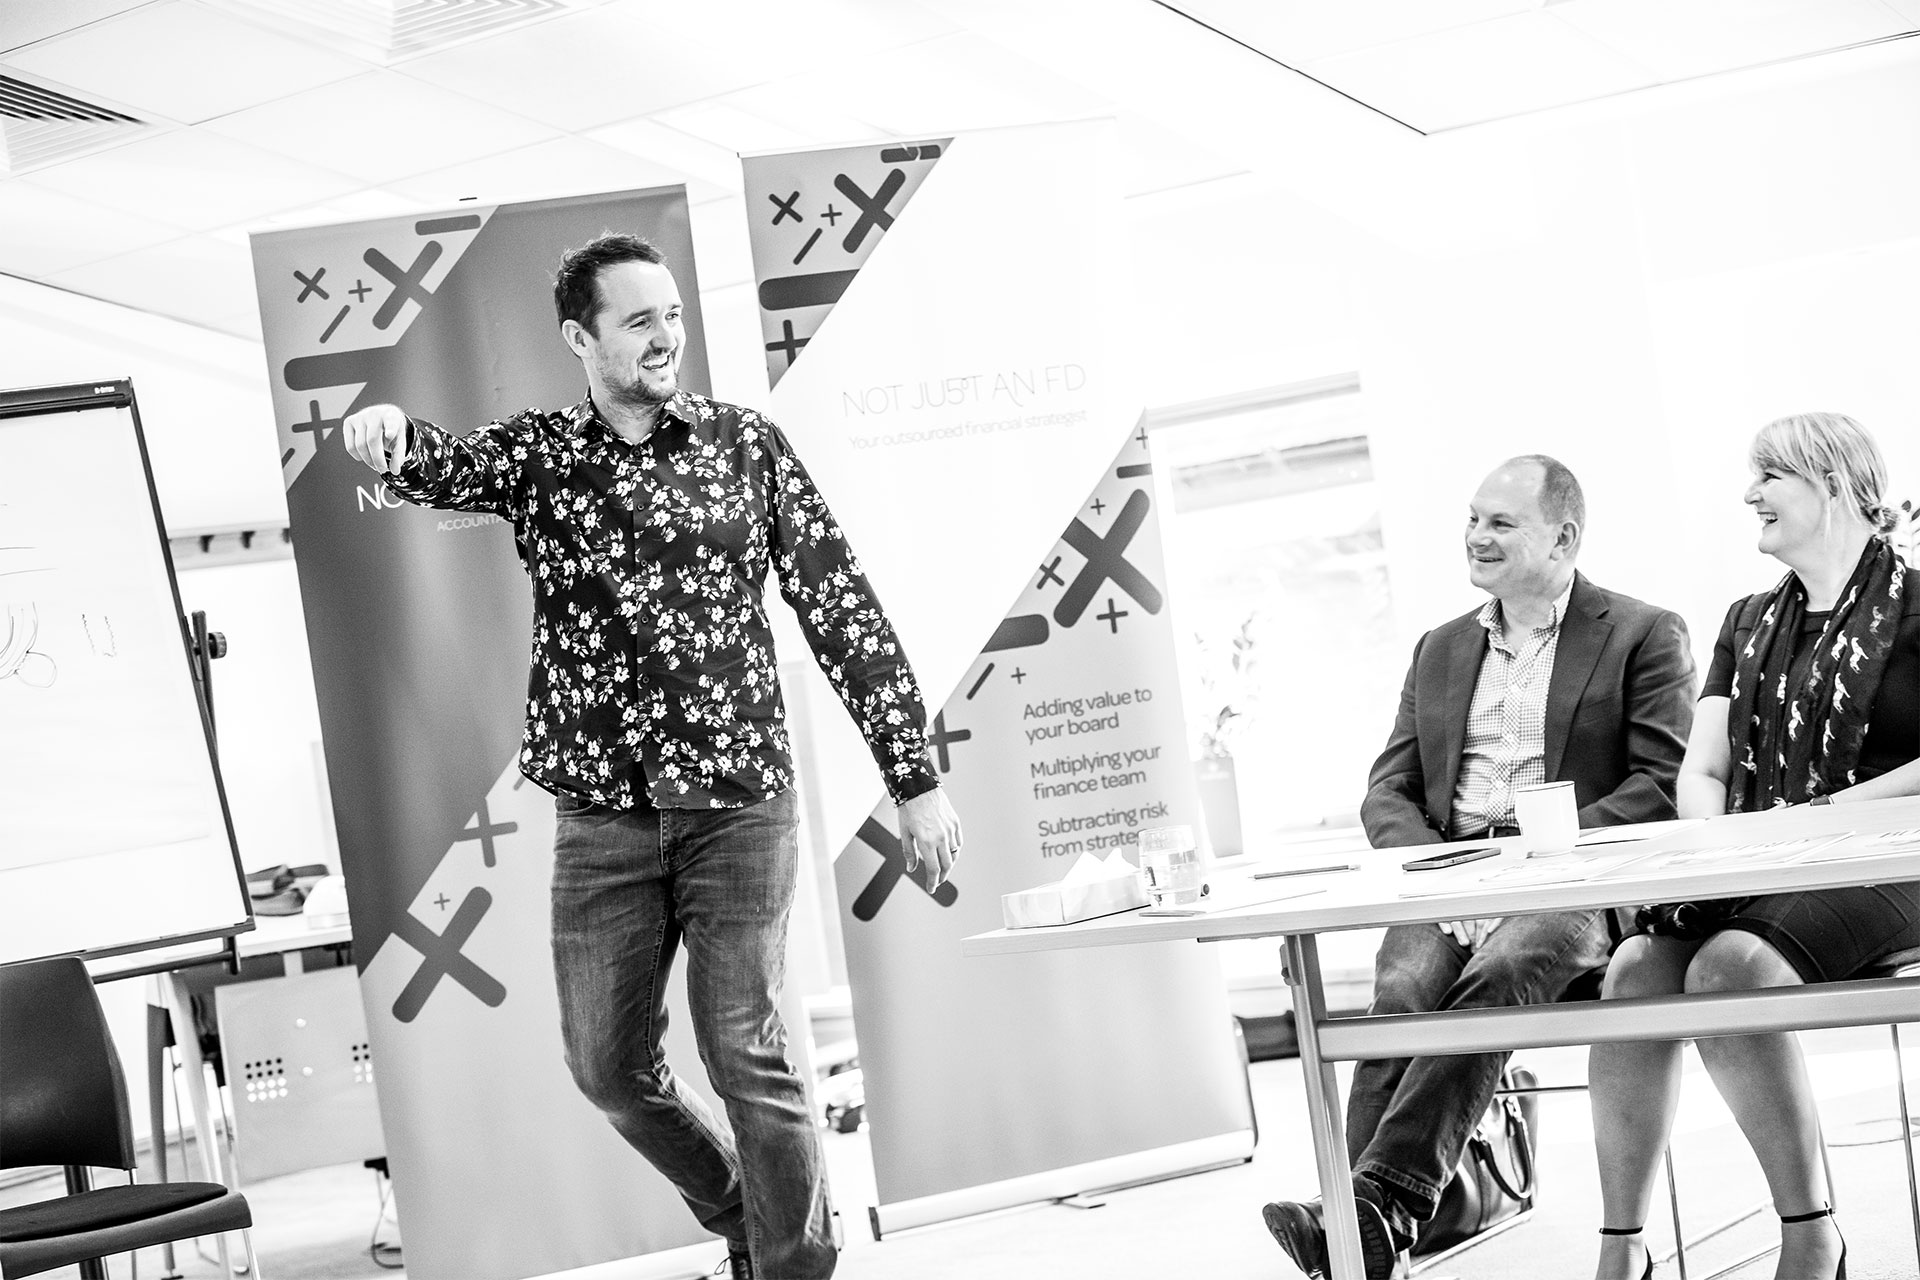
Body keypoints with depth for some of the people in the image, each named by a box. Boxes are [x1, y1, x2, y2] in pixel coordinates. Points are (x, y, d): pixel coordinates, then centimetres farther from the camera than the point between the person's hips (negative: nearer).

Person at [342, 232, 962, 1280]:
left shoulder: (746, 444, 2)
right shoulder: (536, 453, 5)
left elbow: (841, 611, 2)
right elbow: (449, 468, -16)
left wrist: (915, 779, -1)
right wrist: (391, 436, -42)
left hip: (737, 800, -2)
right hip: (600, 812, 3)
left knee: (747, 1059, -5)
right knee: (608, 1068, 9)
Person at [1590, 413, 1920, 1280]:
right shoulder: (1749, 624, 22)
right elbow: (1701, 772, 14)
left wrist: (1828, 811, -16)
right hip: (1749, 874, 5)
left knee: (1728, 966, -34)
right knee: (1636, 969, -26)